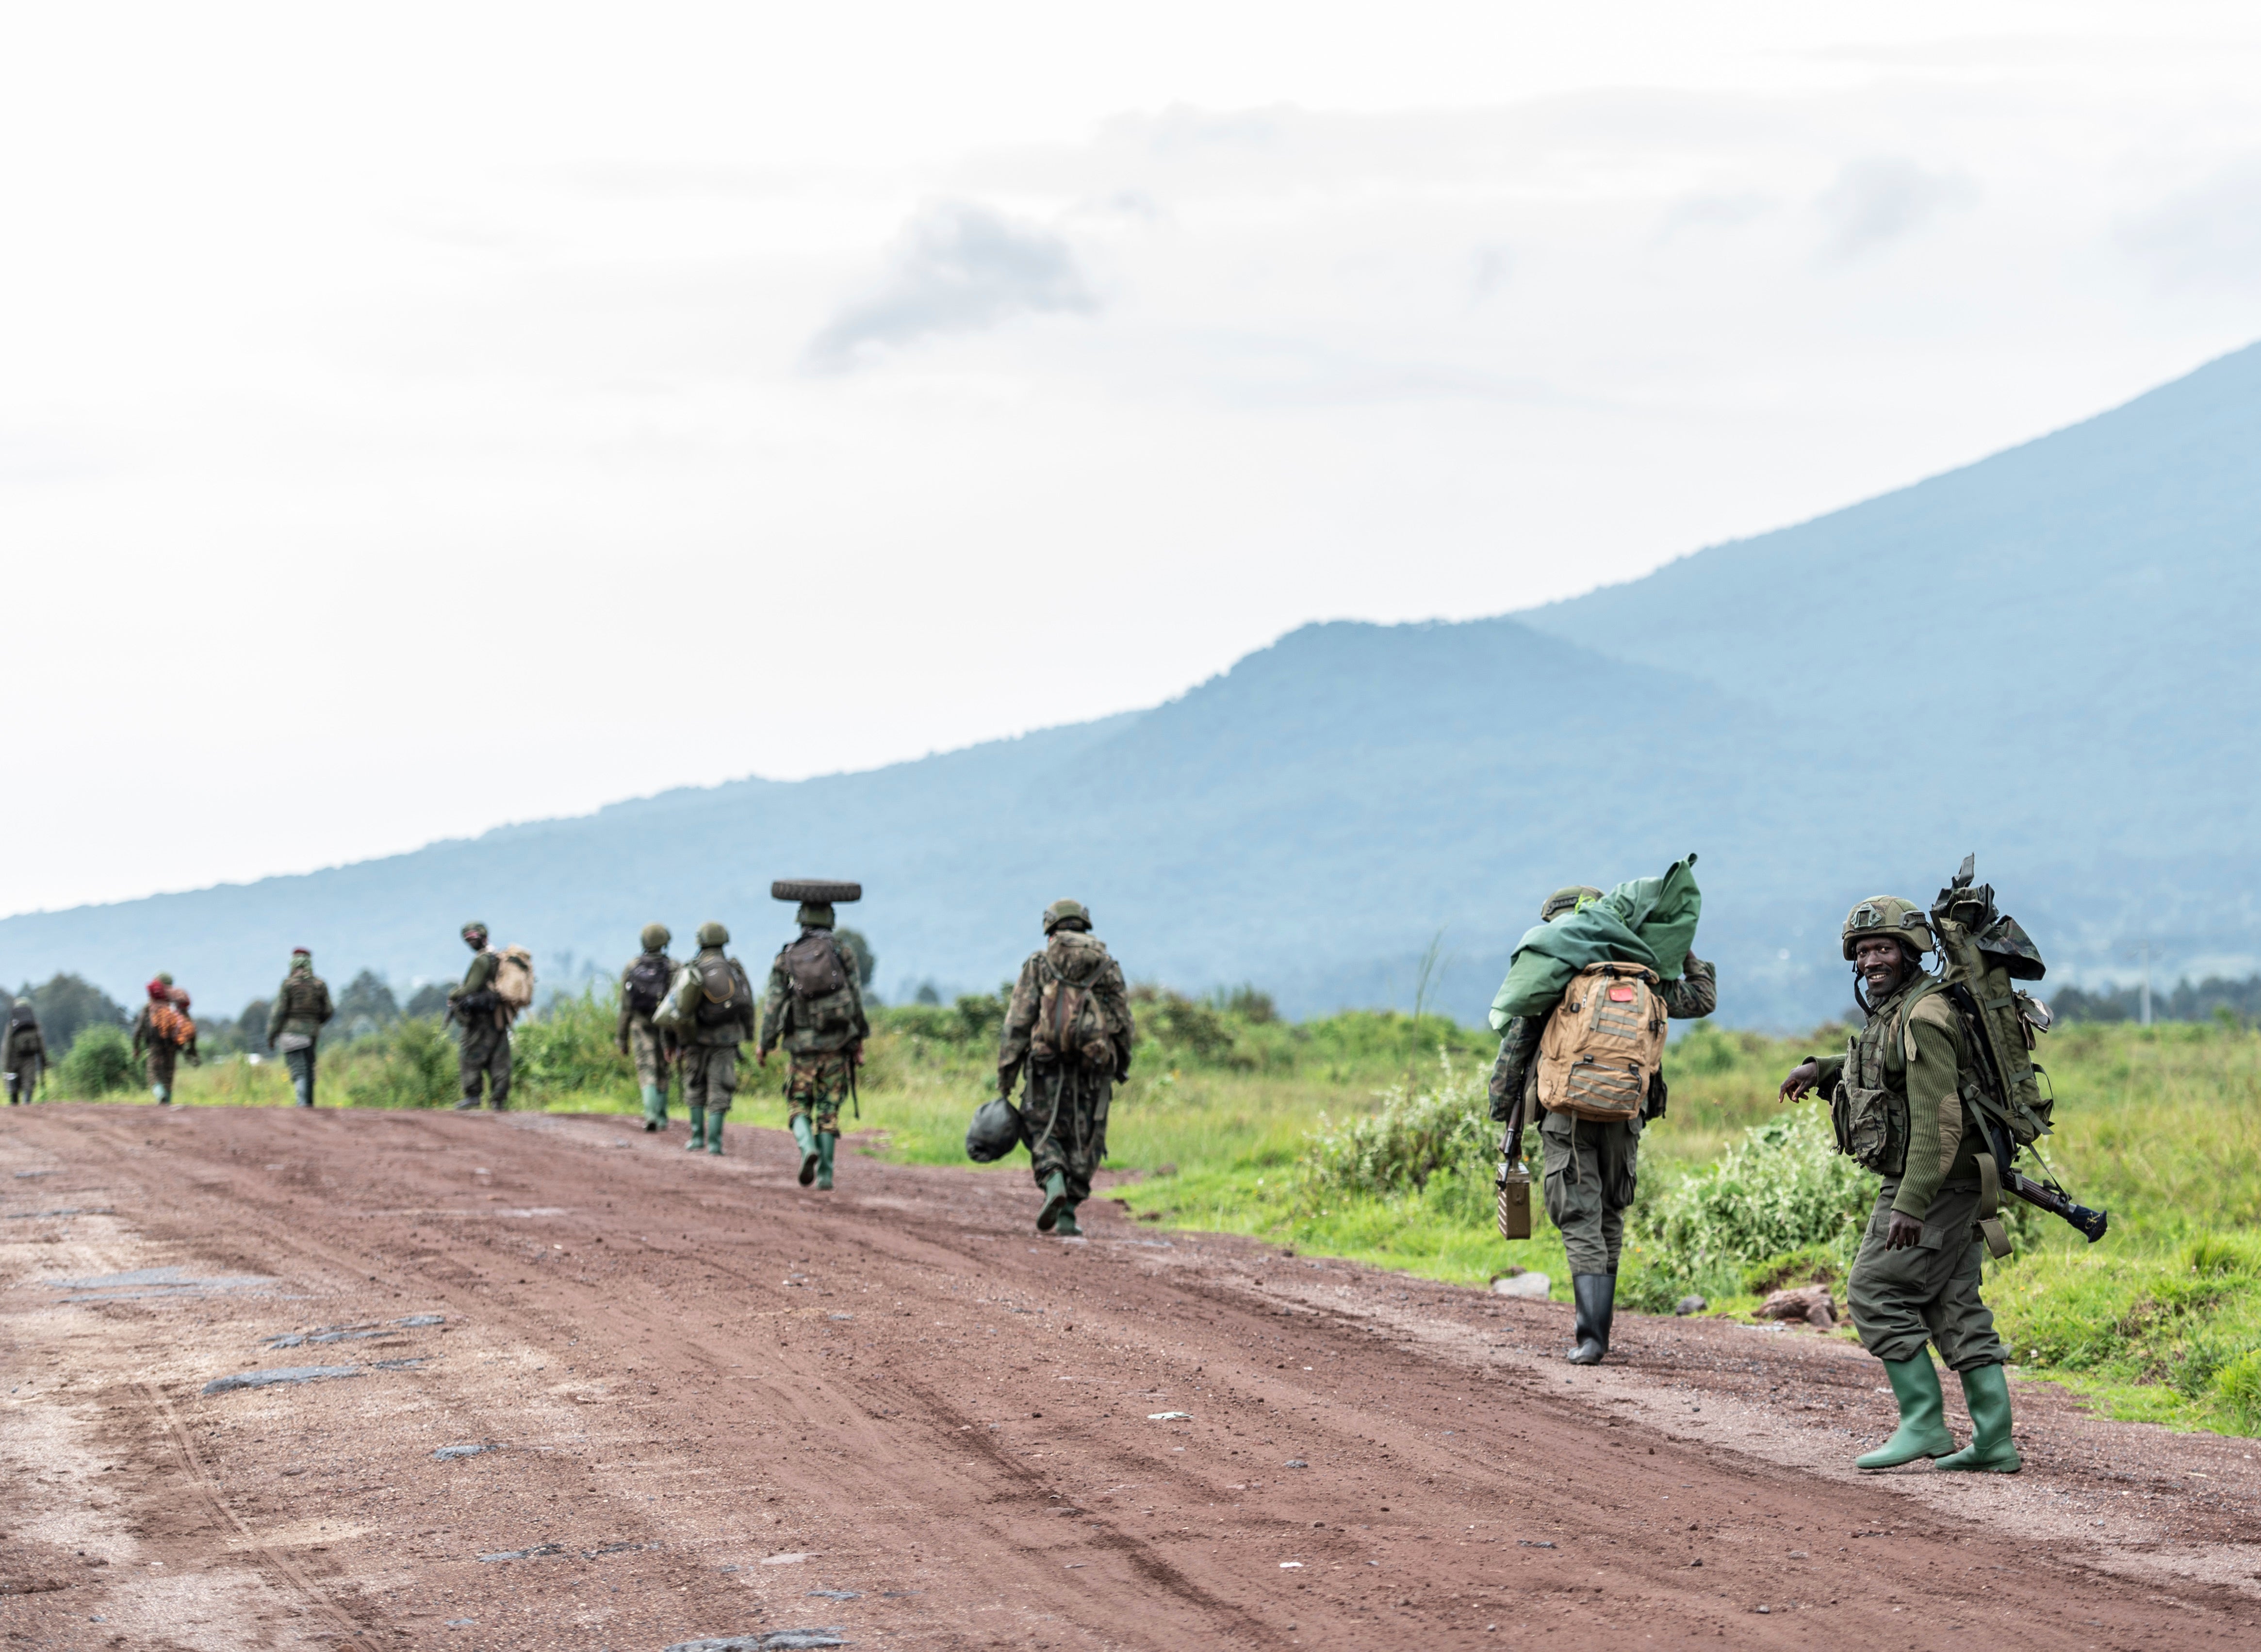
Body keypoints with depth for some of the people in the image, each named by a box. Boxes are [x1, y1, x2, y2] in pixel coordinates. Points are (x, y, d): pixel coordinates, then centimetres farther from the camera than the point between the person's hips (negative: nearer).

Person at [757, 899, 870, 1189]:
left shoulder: (785, 958, 1)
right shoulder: (843, 953, -1)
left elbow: (773, 1005, 0)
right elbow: (857, 999, -1)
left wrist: (764, 1044, 8)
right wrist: (859, 1038, 9)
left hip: (801, 1045, -1)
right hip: (837, 1044, 1)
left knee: (798, 1105, 10)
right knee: (828, 1109, 8)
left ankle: (808, 1148, -18)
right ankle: (825, 1174, 3)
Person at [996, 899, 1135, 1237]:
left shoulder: (1039, 963, 6)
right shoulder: (1108, 966, 11)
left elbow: (1018, 1021, -1)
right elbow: (1125, 1025, 10)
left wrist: (1006, 1071, -1)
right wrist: (1121, 1067, 21)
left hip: (1048, 1064, -1)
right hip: (1095, 1067, 2)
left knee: (1043, 1131, 9)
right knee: (1083, 1141, 10)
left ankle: (1054, 1183, -19)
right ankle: (1067, 1216, 7)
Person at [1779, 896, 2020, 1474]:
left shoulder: (1923, 1018, -18)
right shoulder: (1892, 1012, 15)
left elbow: (1939, 1121, -25)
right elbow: (1884, 1072, 38)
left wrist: (1911, 1205, -29)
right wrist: (1818, 1069, 21)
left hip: (1933, 1184, -10)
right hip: (1943, 1187, 10)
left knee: (1876, 1293, -7)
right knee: (1954, 1307, 8)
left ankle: (1925, 1425, -6)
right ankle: (1995, 1442, 6)